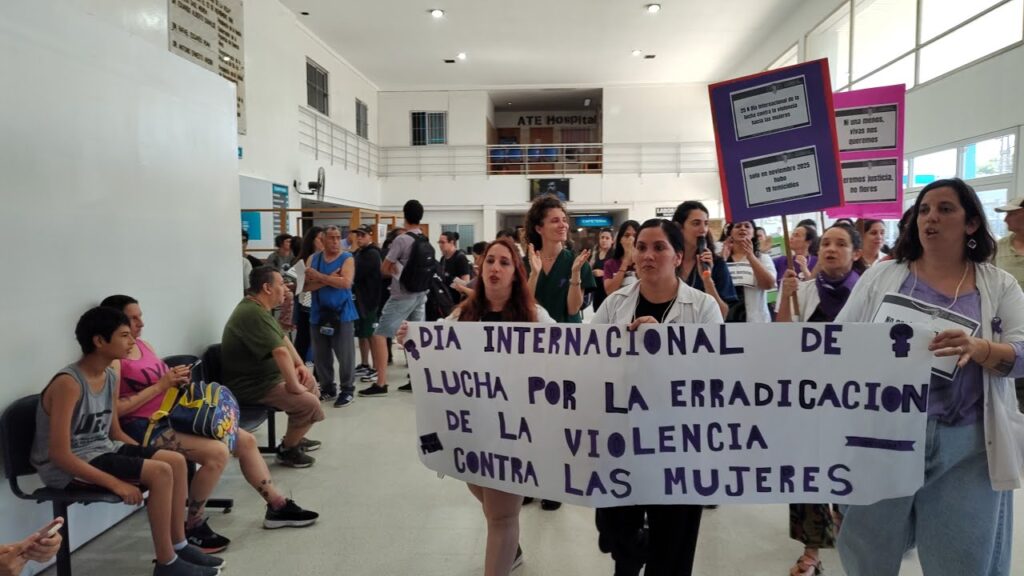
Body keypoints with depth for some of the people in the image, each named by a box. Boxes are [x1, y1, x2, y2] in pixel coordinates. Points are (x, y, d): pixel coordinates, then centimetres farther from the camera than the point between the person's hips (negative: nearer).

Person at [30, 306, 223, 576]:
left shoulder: (111, 377, 3)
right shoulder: (68, 383, -23)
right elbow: (59, 455, -26)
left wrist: (146, 455, -1)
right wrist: (115, 484, -27)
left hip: (102, 450, 9)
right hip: (69, 467, -9)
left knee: (176, 461, -4)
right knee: (160, 472, -23)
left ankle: (178, 545, 7)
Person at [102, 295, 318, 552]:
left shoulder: (144, 345, 14)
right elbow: (114, 408, -22)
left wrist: (177, 380, -4)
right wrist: (161, 385, -19)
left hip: (173, 415, 9)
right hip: (144, 428, -9)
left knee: (246, 440, 2)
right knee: (217, 451, -28)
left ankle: (277, 506, 12)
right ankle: (193, 527, -9)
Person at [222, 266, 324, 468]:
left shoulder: (259, 308, 9)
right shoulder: (253, 314, -27)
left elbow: (282, 338, 15)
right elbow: (281, 352, -33)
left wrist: (300, 365, 4)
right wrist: (294, 386, -24)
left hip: (267, 375, 11)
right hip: (252, 386, -11)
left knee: (311, 383, 21)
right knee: (309, 404, -21)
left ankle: (295, 437, 32)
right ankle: (286, 450, 2)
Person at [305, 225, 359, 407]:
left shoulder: (347, 259, -3)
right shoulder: (313, 259, 8)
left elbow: (346, 283, -19)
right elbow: (307, 285, -3)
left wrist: (319, 276, -13)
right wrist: (329, 279, -16)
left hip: (342, 314, -4)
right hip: (318, 314, 4)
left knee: (345, 354, -1)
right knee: (320, 355, 10)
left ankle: (347, 390, 10)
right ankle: (327, 388, 25)